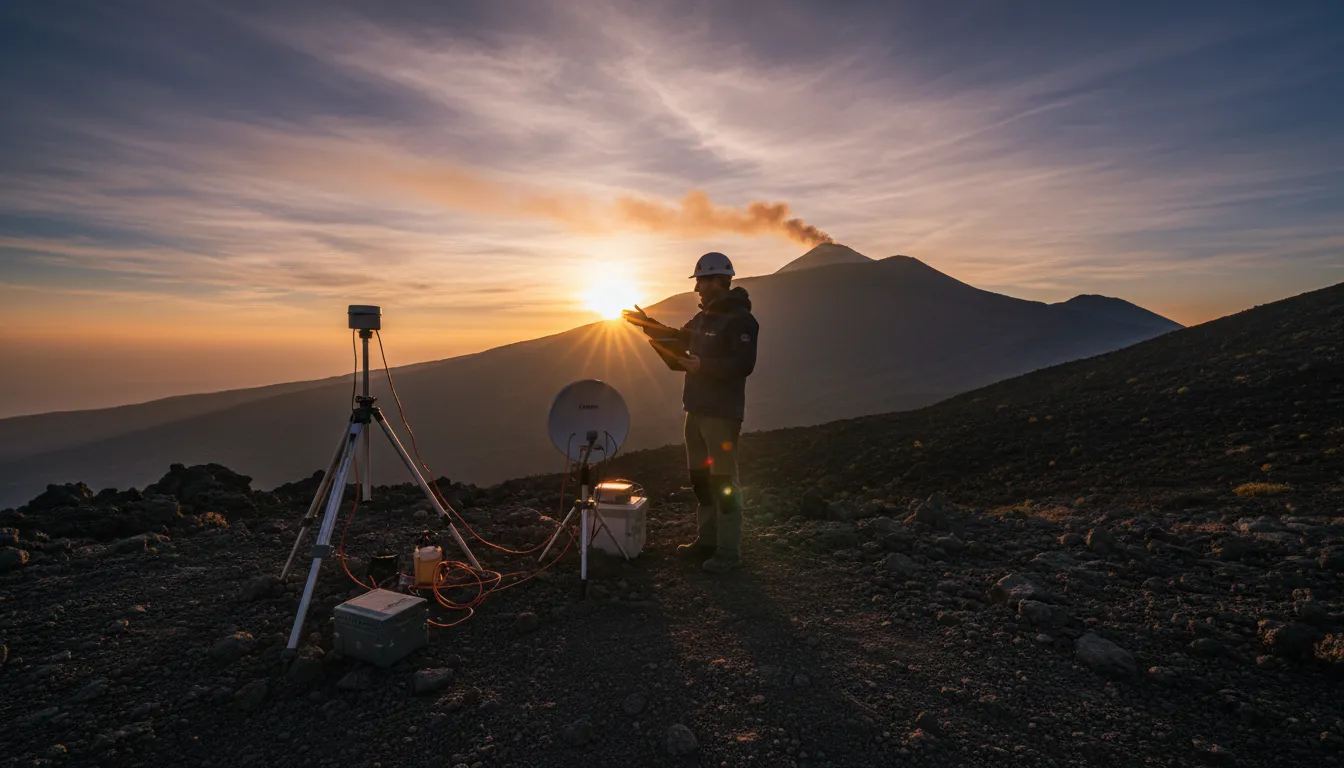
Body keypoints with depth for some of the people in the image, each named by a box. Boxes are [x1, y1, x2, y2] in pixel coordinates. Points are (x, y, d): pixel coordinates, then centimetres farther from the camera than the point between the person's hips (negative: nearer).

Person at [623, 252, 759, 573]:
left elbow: (743, 365, -23)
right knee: (700, 477, 15)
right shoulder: (703, 317, 15)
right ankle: (707, 540, 28)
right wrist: (649, 325, 25)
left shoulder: (739, 319, -13)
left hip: (723, 414, -9)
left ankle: (729, 551, 5)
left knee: (723, 481, -5)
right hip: (697, 410, 9)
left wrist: (703, 366, -25)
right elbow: (679, 338, 32)